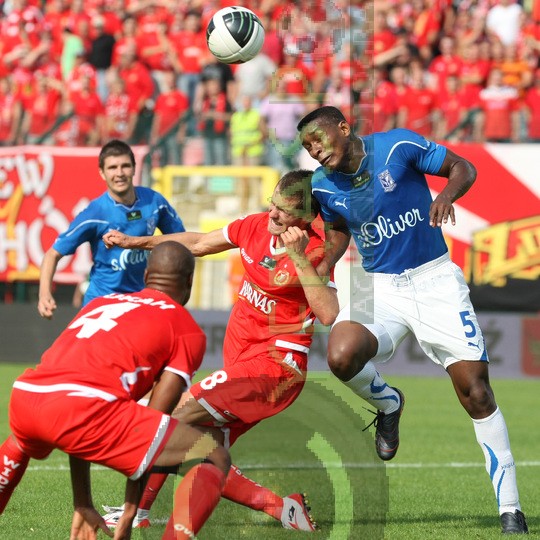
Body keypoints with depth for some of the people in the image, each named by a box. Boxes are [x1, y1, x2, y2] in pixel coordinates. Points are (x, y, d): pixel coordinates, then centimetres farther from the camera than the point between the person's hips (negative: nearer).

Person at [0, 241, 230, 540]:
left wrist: (82, 506, 37)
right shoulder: (188, 330, 16)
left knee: (24, 442, 44)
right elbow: (149, 435, 8)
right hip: (86, 403, -7)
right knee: (214, 458, 2)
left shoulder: (100, 303, 32)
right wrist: (129, 513, 13)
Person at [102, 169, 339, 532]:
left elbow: (329, 314, -29)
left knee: (186, 412, -18)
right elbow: (198, 243, 21)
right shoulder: (257, 226, 4)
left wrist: (299, 258, -31)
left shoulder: (316, 253, -14)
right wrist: (139, 242, 22)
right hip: (241, 359, 8)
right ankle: (283, 508, 10)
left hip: (274, 363, -8)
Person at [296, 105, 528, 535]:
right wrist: (322, 270, 2)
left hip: (434, 279, -3)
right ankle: (388, 405, 9)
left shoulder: (398, 146, -13)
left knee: (475, 390, -10)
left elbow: (463, 168, -4)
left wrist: (448, 193, -25)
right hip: (379, 286, 3)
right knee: (341, 357, -28)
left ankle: (510, 510, -3)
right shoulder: (324, 187, -1)